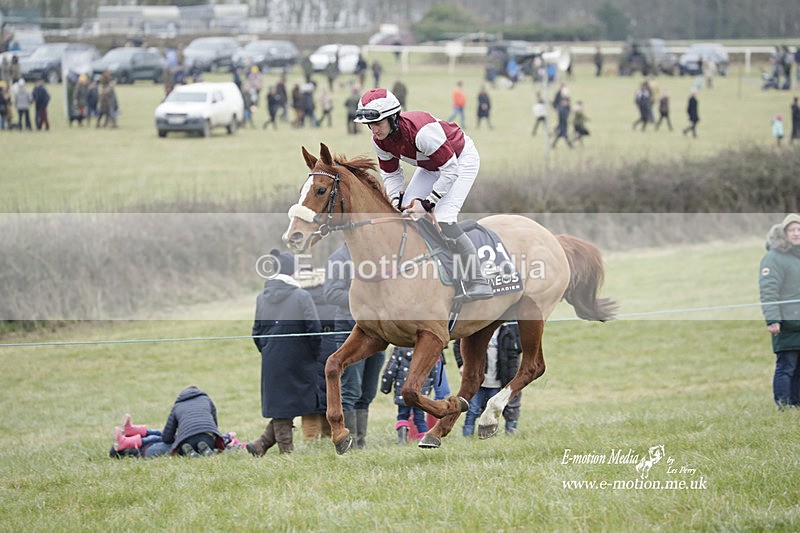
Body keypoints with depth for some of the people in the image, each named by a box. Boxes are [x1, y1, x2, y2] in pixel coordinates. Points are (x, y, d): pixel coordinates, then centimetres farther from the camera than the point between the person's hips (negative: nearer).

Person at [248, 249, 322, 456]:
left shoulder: (262, 298, 5)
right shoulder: (302, 297, -10)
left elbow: (257, 332, 9)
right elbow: (314, 330, -11)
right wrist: (315, 355, 4)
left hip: (272, 362, 5)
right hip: (298, 362, -5)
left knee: (280, 408, 11)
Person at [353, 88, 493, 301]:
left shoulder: (422, 131, -39)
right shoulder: (380, 140, -15)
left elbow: (451, 171, -32)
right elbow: (390, 174, 1)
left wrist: (427, 203, -31)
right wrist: (396, 202, -18)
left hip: (461, 160, -8)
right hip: (430, 166, 8)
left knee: (443, 217, -23)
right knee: (406, 213, -2)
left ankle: (477, 282, -22)